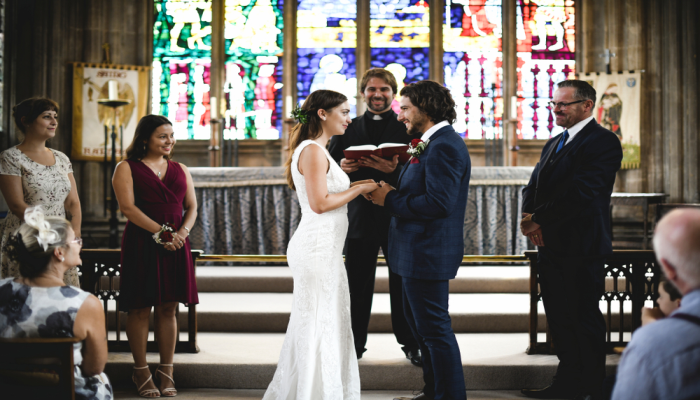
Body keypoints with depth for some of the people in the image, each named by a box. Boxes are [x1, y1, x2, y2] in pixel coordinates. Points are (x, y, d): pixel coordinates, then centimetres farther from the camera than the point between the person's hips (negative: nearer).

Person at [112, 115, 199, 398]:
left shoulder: (180, 170, 16)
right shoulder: (127, 168, 1)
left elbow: (192, 206, 12)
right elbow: (128, 207, -10)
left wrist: (182, 232, -8)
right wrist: (160, 232, -16)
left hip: (176, 245, 4)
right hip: (141, 244, -4)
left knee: (168, 308, 5)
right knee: (140, 308, -1)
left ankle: (166, 372, 12)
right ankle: (141, 371, 10)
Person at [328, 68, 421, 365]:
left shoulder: (409, 128, 2)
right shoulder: (348, 129, 10)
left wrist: (394, 170, -25)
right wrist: (341, 167, -13)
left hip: (399, 217, -2)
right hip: (359, 217, 2)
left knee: (403, 286, 6)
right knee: (357, 286, 7)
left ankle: (410, 344, 18)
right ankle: (354, 345, 18)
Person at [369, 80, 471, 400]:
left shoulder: (444, 146, -20)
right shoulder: (432, 143, 14)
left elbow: (438, 203, -28)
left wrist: (390, 200, -19)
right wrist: (392, 189, 1)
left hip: (428, 252, -12)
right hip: (419, 250, 12)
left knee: (435, 329, -4)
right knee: (418, 321, 21)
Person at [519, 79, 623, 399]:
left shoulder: (602, 142, -11)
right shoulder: (553, 144, 19)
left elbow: (581, 193, -21)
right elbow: (534, 187, 14)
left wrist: (539, 219, -17)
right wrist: (528, 216, -7)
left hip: (581, 250, -8)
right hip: (550, 246, 9)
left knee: (585, 320, 1)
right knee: (559, 319, 13)